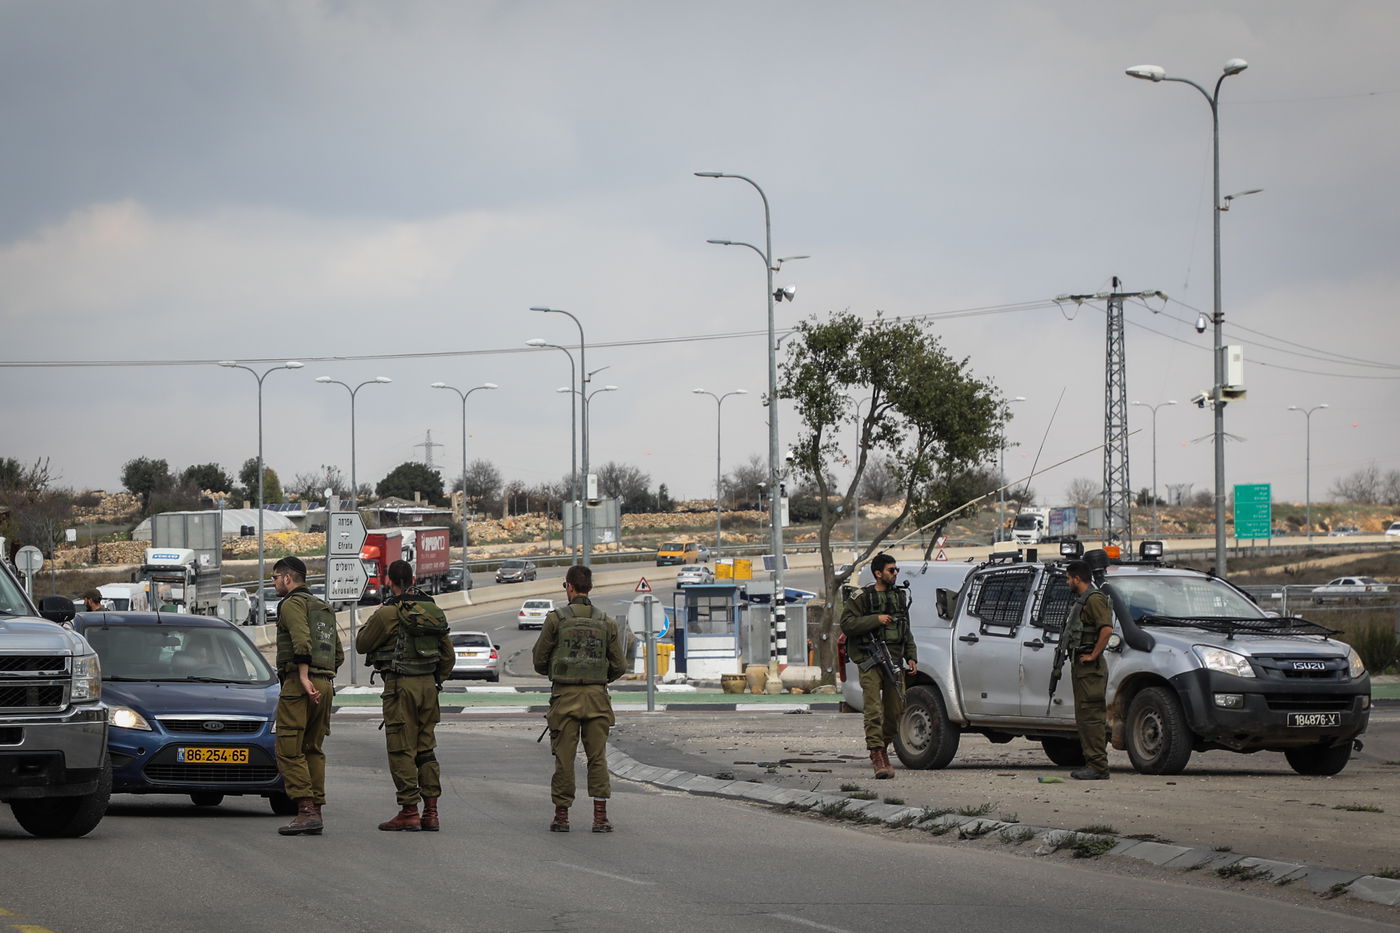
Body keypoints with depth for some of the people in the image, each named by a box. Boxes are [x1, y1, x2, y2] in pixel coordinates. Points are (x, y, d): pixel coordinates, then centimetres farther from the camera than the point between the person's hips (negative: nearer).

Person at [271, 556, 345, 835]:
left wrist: (304, 678, -23)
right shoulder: (324, 609, 23)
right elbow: (339, 654, 23)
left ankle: (306, 810, -18)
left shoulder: (293, 604, -5)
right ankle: (315, 812, 6)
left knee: (289, 751, -9)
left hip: (298, 685, -9)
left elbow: (302, 641, -21)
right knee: (313, 750, 11)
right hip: (324, 685, 9)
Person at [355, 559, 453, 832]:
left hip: (400, 685, -6)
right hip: (428, 685, 6)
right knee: (426, 750, 11)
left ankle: (409, 812, -5)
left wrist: (372, 622, 16)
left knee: (402, 750, -2)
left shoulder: (389, 613, -11)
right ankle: (431, 813, 9)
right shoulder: (433, 611, 9)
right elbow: (448, 654, 14)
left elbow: (362, 644, -1)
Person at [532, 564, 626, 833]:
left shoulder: (556, 619, -3)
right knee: (597, 757, 5)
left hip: (565, 696, -2)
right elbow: (619, 666, 7)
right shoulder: (606, 622, 4)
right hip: (597, 695, 2)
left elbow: (539, 661, 3)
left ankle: (561, 816, 7)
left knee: (564, 758, 4)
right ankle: (600, 817, -1)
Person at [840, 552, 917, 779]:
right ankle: (877, 756, -17)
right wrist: (876, 620, -15)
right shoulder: (861, 597, -1)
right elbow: (846, 623, -10)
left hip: (894, 662, 6)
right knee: (874, 710, -13)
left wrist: (911, 657, 13)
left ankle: (883, 750, 21)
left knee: (896, 710, 5)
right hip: (870, 662, -6)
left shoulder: (900, 597, 18)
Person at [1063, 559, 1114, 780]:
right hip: (1079, 665, 11)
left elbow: (1107, 629, -26)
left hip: (1090, 667, -11)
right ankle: (1091, 763, 16)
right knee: (1083, 717, 12)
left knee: (1092, 716, -12)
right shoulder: (1080, 600, 20)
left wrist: (1093, 655, -21)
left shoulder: (1094, 599, -13)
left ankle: (1098, 767, -14)